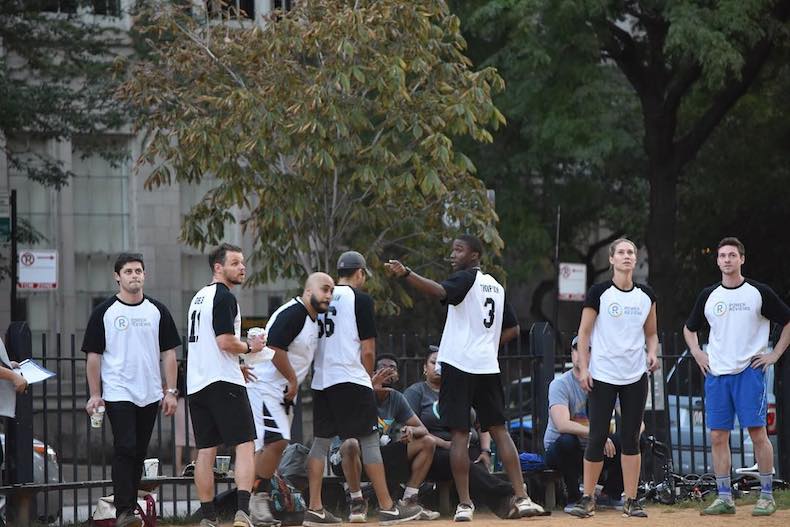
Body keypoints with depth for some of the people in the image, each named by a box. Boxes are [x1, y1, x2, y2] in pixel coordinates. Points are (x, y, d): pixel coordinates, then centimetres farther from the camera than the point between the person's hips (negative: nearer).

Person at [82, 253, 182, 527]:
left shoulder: (157, 310, 8)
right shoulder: (104, 312, 0)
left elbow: (168, 353, 9)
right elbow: (93, 355, 1)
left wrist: (170, 391, 2)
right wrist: (94, 395, -4)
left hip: (150, 395, 4)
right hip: (118, 394, -4)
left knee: (139, 453, 9)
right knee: (125, 450, -13)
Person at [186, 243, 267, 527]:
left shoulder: (199, 298, 20)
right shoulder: (224, 298, -10)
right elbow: (226, 342, -18)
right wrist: (250, 347, -1)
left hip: (196, 384, 9)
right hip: (223, 383, -8)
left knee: (205, 451, 8)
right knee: (244, 445, -6)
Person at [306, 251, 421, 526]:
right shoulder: (361, 299, -5)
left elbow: (312, 341, 15)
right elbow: (368, 350, -8)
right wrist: (368, 378, 8)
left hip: (321, 380, 6)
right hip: (351, 379, -6)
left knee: (321, 440, 8)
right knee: (369, 440, -2)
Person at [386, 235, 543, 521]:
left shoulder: (466, 279, -5)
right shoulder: (496, 286, 17)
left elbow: (440, 291, -26)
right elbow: (512, 329, 22)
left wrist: (406, 274, -38)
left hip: (459, 365, -6)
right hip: (489, 367, 6)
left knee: (460, 433, -3)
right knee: (499, 430, 10)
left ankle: (464, 504, -6)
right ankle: (521, 498, 3)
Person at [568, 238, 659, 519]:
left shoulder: (646, 295, 7)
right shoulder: (599, 293, -4)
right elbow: (584, 332, -2)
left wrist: (652, 353, -3)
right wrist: (583, 368, -9)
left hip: (635, 377, 3)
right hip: (603, 376, -3)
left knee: (631, 438, 4)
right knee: (597, 437, -3)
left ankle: (631, 500, 7)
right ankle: (587, 498, 5)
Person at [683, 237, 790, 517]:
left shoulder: (759, 293, 1)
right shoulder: (708, 296, 11)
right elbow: (689, 328, 26)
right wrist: (696, 352, 11)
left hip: (750, 371, -4)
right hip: (716, 373, 4)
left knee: (757, 431, -9)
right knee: (717, 436, 1)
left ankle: (767, 496, -3)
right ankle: (724, 497, 7)